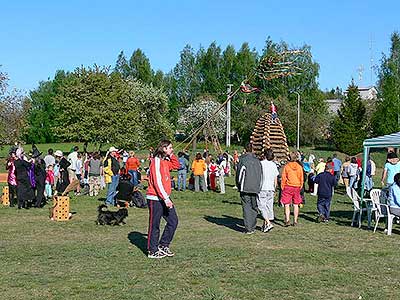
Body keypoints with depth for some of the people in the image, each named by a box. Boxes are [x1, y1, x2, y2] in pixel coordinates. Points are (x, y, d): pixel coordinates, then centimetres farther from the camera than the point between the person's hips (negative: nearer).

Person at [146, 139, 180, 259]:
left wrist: (171, 155, 10)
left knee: (173, 221, 8)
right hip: (155, 198, -9)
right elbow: (157, 182, -22)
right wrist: (166, 199, -24)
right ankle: (152, 251, 10)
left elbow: (176, 166, 28)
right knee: (154, 225, 0)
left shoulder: (165, 161, 12)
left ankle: (163, 246, 20)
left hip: (164, 198, 9)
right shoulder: (156, 161, -16)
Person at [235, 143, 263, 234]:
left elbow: (239, 173, -5)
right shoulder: (257, 161, 5)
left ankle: (248, 228, -4)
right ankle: (252, 227, 16)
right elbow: (261, 175, 9)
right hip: (256, 188, 3)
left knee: (246, 207, 0)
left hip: (245, 188, -3)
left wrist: (238, 185, 8)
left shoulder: (242, 160, -6)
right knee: (254, 207, 12)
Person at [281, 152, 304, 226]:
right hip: (297, 187, 3)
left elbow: (283, 178, -4)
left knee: (287, 204, 0)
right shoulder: (299, 167, 0)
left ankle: (287, 220, -12)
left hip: (288, 186, -3)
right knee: (296, 205, 9)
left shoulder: (286, 166, -7)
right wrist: (300, 187, 17)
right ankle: (295, 221, 11)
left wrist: (282, 187, 3)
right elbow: (301, 179, 6)